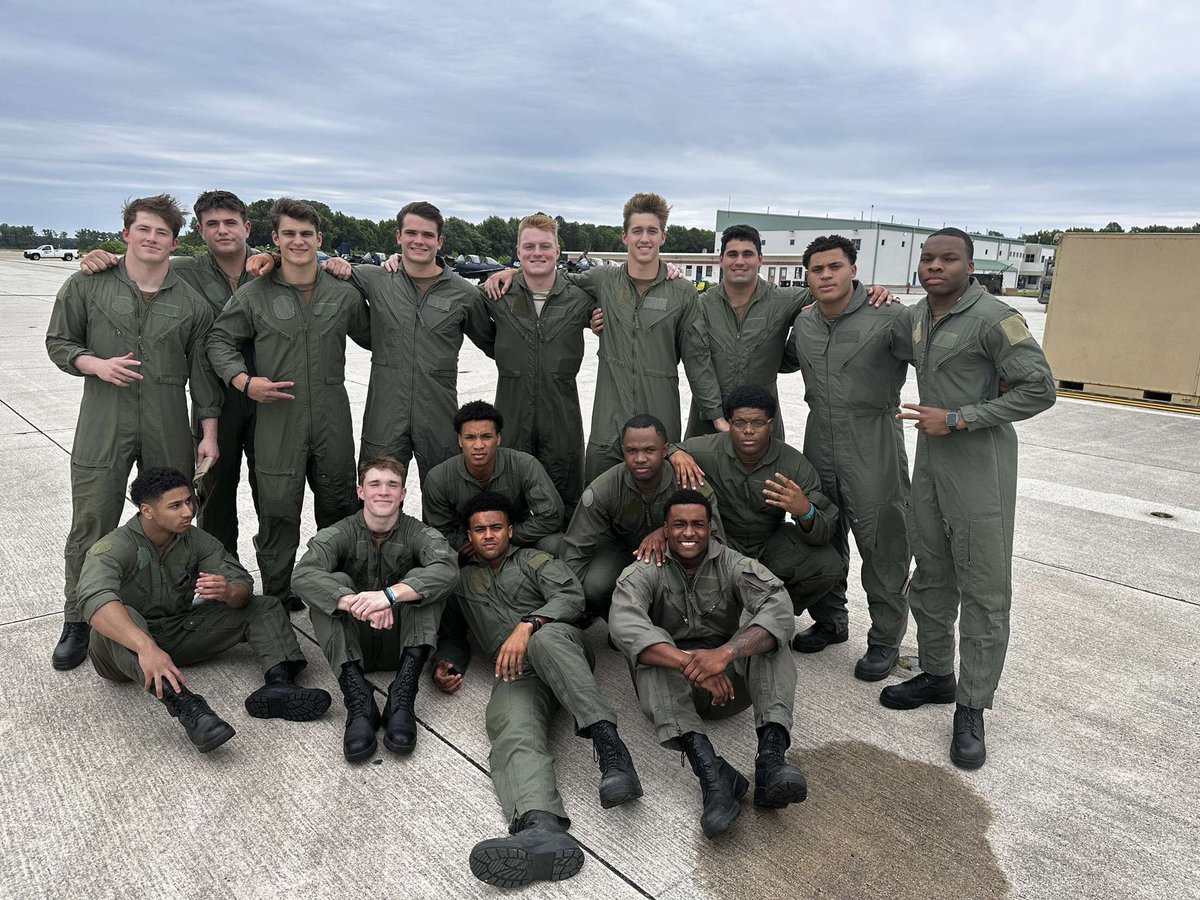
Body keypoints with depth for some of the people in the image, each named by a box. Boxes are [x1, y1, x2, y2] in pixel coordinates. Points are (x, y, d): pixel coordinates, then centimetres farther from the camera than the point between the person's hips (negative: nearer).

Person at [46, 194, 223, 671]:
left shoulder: (191, 302, 5)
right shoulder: (87, 285, 4)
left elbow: (202, 372, 6)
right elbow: (58, 342, 10)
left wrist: (208, 434, 2)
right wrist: (96, 364, -12)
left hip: (168, 431, 1)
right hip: (102, 427, -1)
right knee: (90, 529, 3)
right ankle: (77, 623, 19)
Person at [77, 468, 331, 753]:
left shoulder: (196, 540, -2)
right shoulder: (113, 548, -18)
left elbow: (243, 584, -10)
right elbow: (95, 599, -40)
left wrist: (229, 592, -37)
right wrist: (146, 647, -56)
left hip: (180, 632, 5)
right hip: (127, 648, -5)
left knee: (264, 607, -6)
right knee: (121, 615, -38)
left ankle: (279, 682, -35)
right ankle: (186, 706, -56)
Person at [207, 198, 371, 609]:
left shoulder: (344, 294, 7)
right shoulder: (254, 294, 1)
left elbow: (372, 337, 20)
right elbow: (220, 340, 6)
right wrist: (244, 382, -9)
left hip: (333, 418, 2)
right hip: (277, 417, -2)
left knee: (338, 507, 14)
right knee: (278, 510, 1)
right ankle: (278, 600, 17)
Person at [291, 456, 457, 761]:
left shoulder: (418, 534, -7)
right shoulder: (341, 533, -6)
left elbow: (448, 569, -30)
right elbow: (302, 575, -27)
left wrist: (390, 594, -45)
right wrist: (356, 604, -44)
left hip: (403, 641, 0)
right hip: (352, 644, 0)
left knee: (422, 581, -24)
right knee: (334, 584, -24)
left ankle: (402, 699, -34)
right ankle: (359, 702, -36)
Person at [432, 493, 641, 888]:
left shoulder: (535, 560, 20)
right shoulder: (462, 582, 32)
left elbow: (572, 595, 1)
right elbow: (452, 635, 37)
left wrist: (526, 625, -17)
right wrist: (445, 663, 11)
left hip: (560, 647, -1)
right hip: (516, 673, 1)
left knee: (547, 639, -40)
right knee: (515, 736, -32)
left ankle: (609, 745, -51)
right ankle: (543, 831, -62)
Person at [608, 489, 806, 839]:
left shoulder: (734, 565, -4)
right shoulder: (644, 572, -6)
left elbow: (780, 611, -24)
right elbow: (624, 624, -27)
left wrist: (725, 653, -41)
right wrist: (689, 664, -42)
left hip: (730, 679, 1)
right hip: (671, 686, -1)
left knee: (765, 631, -23)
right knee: (650, 649, -31)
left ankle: (771, 757, -39)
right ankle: (711, 770, -46)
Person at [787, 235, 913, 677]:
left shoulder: (889, 319, -14)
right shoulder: (802, 324, 7)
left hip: (874, 450, -6)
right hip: (819, 445, 6)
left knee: (882, 549, 2)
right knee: (822, 538, 17)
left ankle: (885, 640, 19)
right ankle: (830, 620, 36)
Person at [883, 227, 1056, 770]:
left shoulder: (994, 319, -15)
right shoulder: (919, 315, 8)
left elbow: (1039, 389, -17)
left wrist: (958, 419, -19)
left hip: (981, 468, -8)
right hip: (931, 461, 8)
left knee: (984, 593, -1)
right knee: (931, 577, 15)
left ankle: (971, 710, 8)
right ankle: (937, 676, 31)